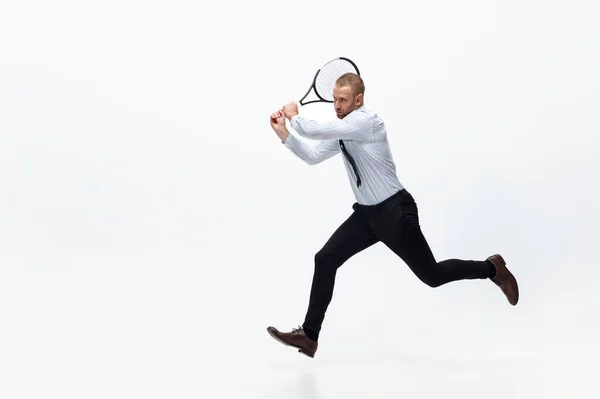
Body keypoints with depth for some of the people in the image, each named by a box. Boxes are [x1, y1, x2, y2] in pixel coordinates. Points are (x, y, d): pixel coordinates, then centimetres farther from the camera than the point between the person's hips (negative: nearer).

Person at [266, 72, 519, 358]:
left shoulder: (366, 121, -21)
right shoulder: (341, 130, 8)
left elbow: (316, 130, -26)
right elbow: (312, 156, 8)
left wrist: (294, 116, -6)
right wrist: (283, 133, -1)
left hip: (396, 211, -8)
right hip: (367, 213, 8)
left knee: (432, 275, 4)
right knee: (325, 260, -3)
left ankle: (492, 268, 29)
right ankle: (308, 336, 3)